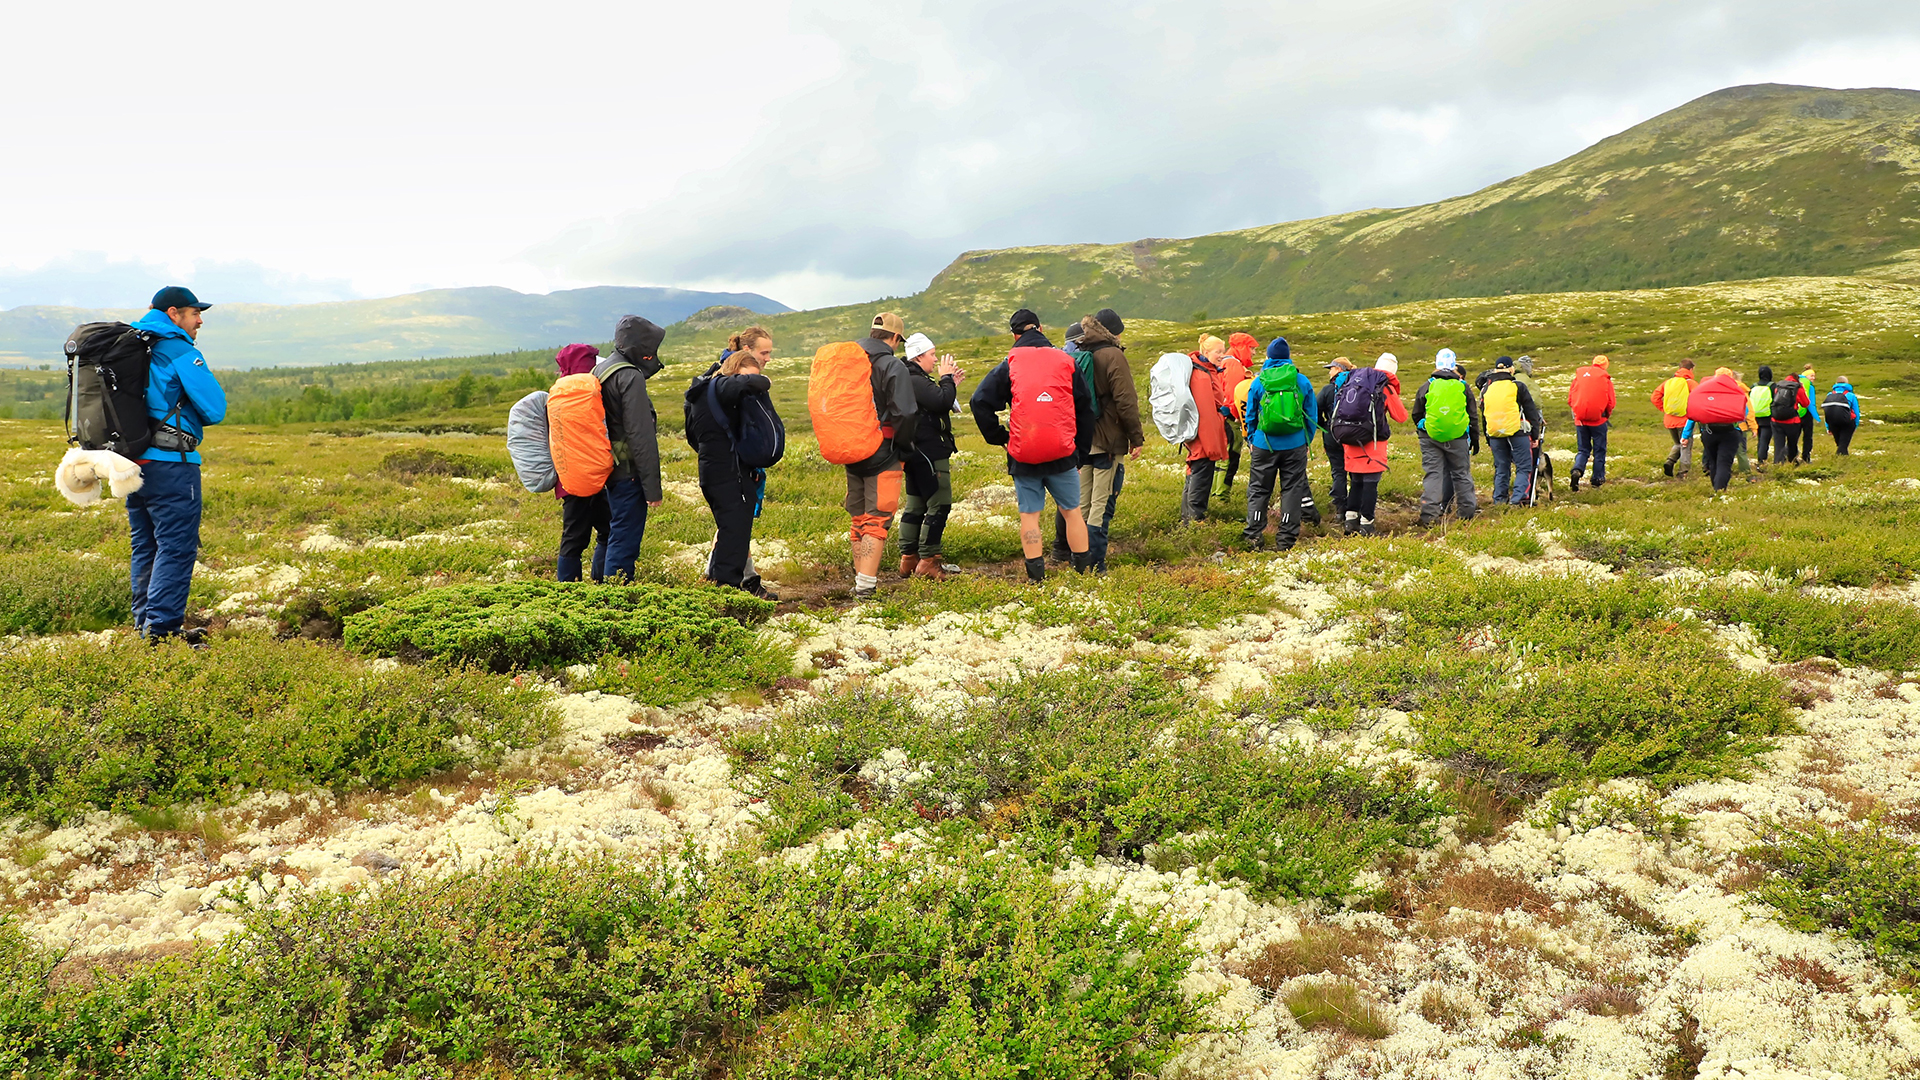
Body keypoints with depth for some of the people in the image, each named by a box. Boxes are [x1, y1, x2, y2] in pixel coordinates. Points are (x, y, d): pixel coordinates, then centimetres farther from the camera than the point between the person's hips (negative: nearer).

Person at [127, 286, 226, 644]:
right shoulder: (182, 353, -10)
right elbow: (215, 410, -13)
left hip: (133, 463, 9)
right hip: (171, 465, -9)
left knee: (145, 548, 15)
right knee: (176, 549, -5)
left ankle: (144, 625, 21)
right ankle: (162, 631, -7)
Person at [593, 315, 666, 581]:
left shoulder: (600, 370, 14)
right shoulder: (630, 377, -16)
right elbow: (641, 437, -19)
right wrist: (653, 487, -18)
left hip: (610, 469, 10)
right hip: (629, 473, -10)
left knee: (617, 536, 18)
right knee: (625, 541, -4)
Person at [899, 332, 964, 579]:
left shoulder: (910, 380, 16)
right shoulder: (916, 381, -17)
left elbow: (935, 404, 20)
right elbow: (943, 402, -27)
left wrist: (950, 384, 13)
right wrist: (946, 378, -11)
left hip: (915, 453, 11)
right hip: (929, 453, -11)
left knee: (915, 505, 14)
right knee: (939, 505, -8)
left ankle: (908, 559, 20)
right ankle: (928, 561, -7)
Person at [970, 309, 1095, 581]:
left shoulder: (1009, 365, 0)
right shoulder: (1065, 362, 6)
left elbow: (980, 401, -4)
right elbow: (1085, 408, 10)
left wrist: (999, 437, 6)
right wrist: (1081, 451, 16)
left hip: (1023, 455, -1)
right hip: (1063, 454, 1)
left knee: (1029, 515, 6)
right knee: (1072, 511, 11)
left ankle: (1036, 577, 5)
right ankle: (1082, 572, 14)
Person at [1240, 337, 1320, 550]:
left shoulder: (1258, 382, -2)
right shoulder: (1302, 381, -1)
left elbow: (1250, 415, 6)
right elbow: (1313, 414, 5)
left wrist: (1251, 440, 17)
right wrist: (1307, 440, 16)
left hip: (1263, 445, 0)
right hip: (1295, 445, 0)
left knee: (1258, 490, 10)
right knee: (1292, 490, 7)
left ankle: (1253, 535, 10)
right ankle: (1286, 538, 7)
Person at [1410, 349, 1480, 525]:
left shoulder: (1427, 386, 1)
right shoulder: (1462, 387, 2)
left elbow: (1416, 415, 8)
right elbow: (1473, 416, 8)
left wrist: (1422, 429, 26)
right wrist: (1475, 439, 17)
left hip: (1430, 437, 0)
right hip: (1458, 438, 0)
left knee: (1433, 474, 0)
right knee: (1461, 474, 11)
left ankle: (1429, 514, -8)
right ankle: (1468, 511, 19)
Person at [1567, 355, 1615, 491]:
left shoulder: (1579, 375, 5)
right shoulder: (1605, 378, -3)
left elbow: (1570, 398, 7)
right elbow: (1611, 402, -2)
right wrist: (1607, 414, 16)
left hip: (1580, 419, 2)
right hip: (1598, 419, -2)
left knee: (1583, 449, 10)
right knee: (1599, 449, 11)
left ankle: (1577, 470, -16)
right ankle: (1598, 478, 12)